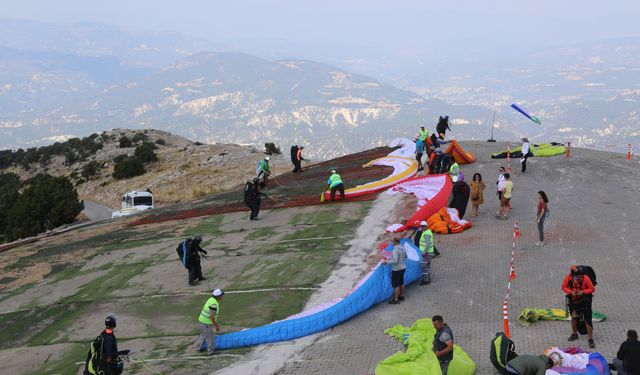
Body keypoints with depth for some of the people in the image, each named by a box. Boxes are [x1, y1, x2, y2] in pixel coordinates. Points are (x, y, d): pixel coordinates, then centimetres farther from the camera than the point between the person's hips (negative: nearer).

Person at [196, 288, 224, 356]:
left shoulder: (211, 299, 4)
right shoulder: (214, 304, -27)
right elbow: (212, 317, -28)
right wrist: (216, 326, -18)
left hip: (202, 321, 9)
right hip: (206, 324, -9)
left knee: (203, 335, 28)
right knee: (210, 337, 7)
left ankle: (199, 347, 44)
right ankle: (211, 351, 21)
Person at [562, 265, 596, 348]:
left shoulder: (585, 278, -24)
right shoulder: (568, 278, -17)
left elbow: (592, 289, -14)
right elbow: (564, 287, -3)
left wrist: (583, 292, -28)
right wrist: (571, 292, -21)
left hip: (585, 300, -3)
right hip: (573, 300, 3)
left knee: (587, 320, -5)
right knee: (574, 318, 18)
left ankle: (590, 339, 3)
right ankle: (574, 334, 40)